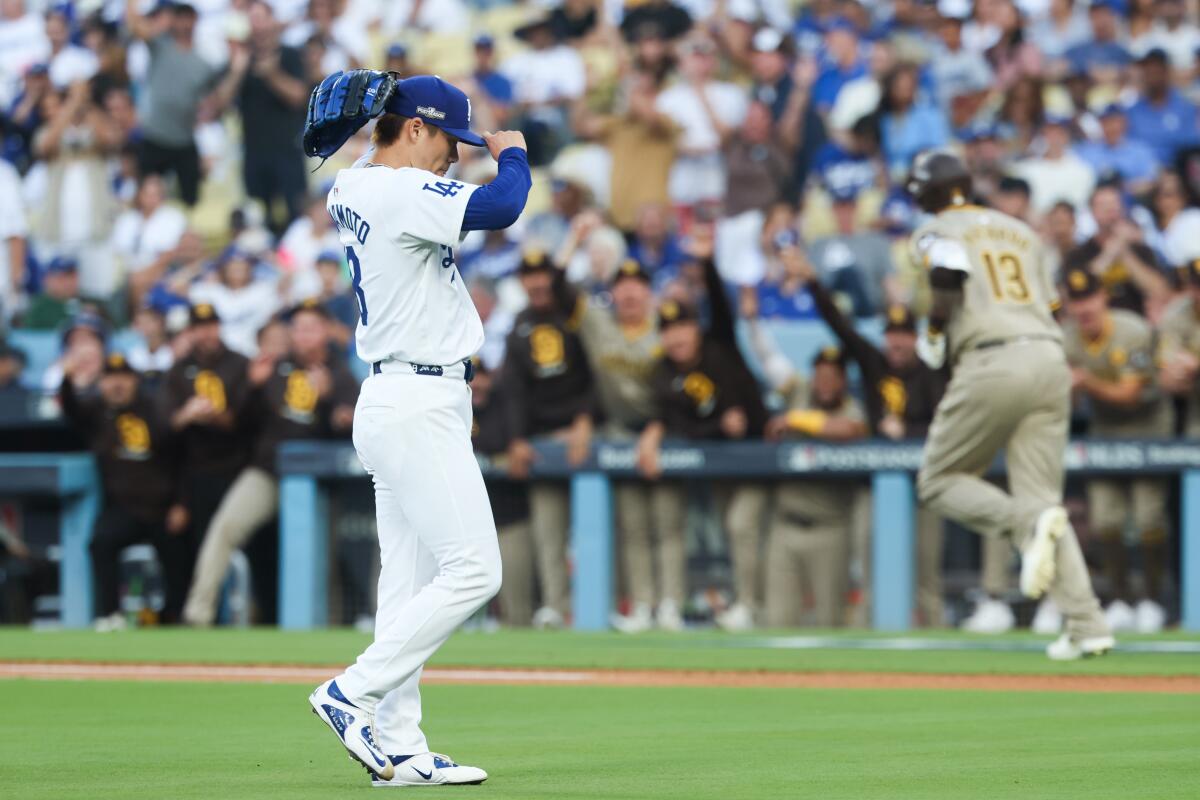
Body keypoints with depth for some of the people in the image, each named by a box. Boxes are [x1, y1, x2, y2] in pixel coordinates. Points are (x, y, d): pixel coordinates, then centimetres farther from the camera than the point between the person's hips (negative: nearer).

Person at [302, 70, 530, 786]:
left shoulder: (352, 188, 11)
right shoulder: (404, 192, -17)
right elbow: (501, 208, -28)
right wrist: (513, 154, -8)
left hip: (397, 401, 10)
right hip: (419, 406, -10)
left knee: (411, 581, 7)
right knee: (473, 570, -10)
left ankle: (401, 750, 6)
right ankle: (353, 694, -9)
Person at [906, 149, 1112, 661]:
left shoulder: (936, 232, 7)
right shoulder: (1021, 232, 26)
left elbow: (949, 278, -14)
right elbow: (1050, 304, 19)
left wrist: (934, 333, 2)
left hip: (992, 365, -6)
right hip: (1051, 360, 6)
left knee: (939, 481, 10)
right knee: (1042, 496, 6)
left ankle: (1028, 523, -19)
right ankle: (1087, 626, -9)